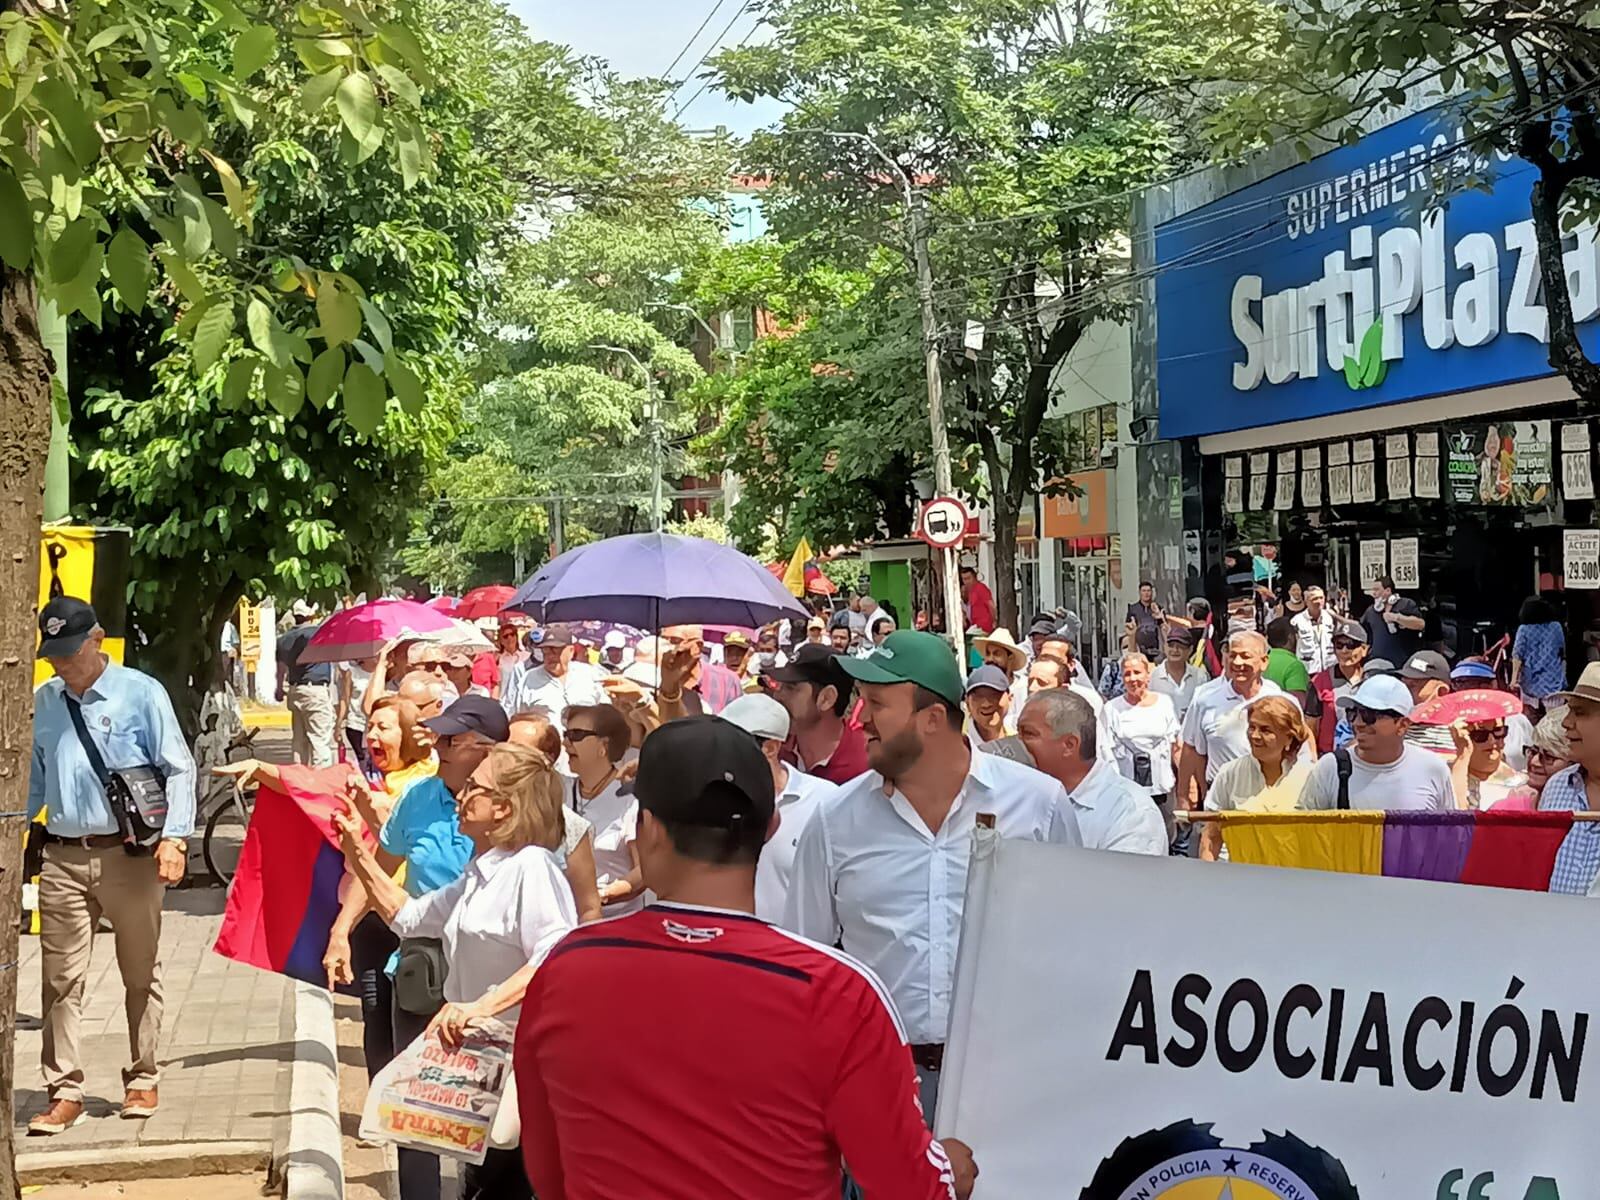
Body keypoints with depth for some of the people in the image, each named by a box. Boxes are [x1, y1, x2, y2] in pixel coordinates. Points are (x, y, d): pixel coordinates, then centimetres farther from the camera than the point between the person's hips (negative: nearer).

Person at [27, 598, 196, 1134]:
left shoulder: (140, 693, -5)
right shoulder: (40, 703, 8)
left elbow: (179, 769, -5)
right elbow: (31, 780, 17)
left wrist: (174, 837, -15)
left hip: (129, 855, -3)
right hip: (62, 859, 3)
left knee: (140, 973, 10)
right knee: (61, 980, 2)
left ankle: (142, 1080, 24)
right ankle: (64, 1093, 10)